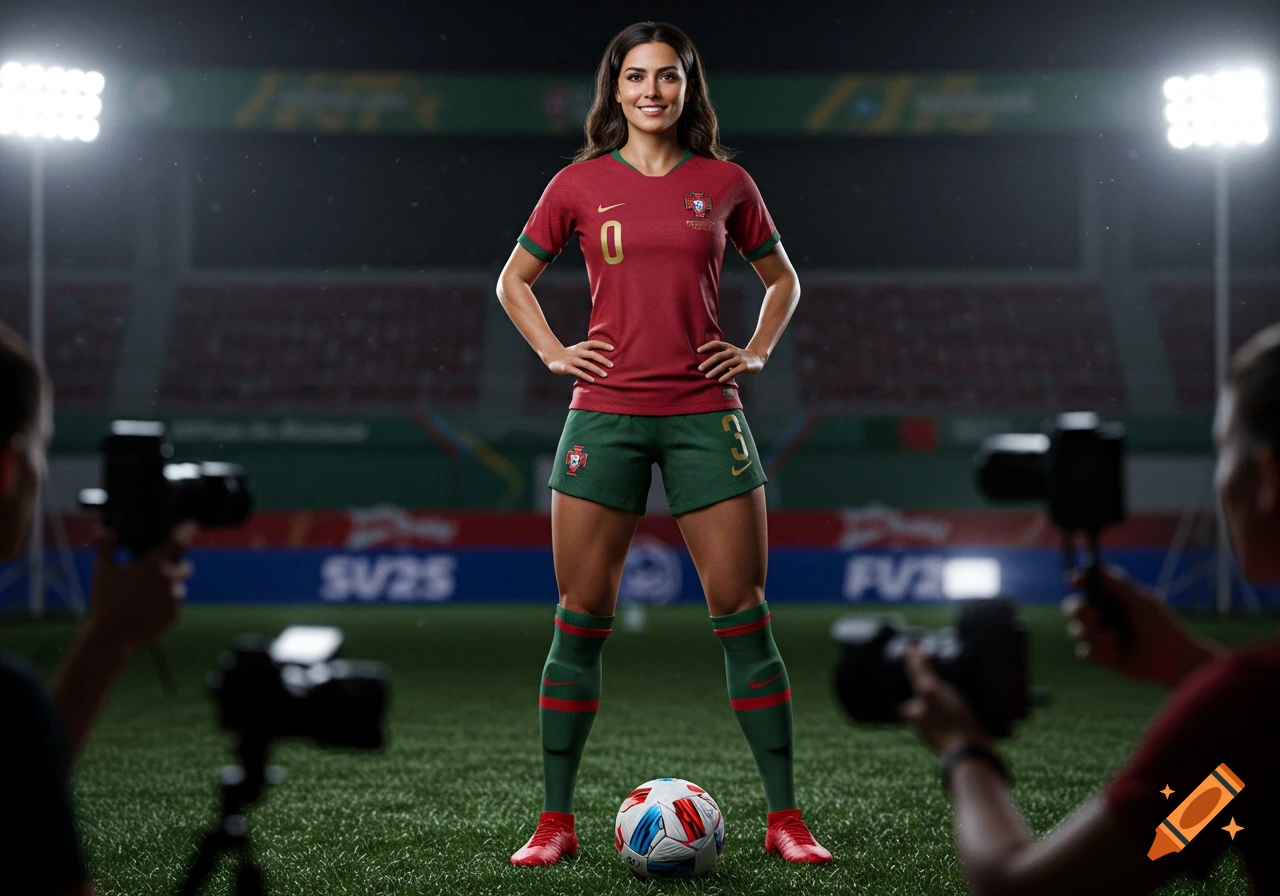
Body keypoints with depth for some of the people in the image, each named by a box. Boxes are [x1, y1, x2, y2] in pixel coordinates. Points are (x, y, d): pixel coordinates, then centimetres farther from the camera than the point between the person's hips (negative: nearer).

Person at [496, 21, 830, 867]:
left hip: (705, 415, 0)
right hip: (605, 416, 0)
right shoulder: (580, 185, 5)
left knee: (744, 613, -1)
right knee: (581, 620, 0)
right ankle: (555, 821, 8)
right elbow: (514, 279, 18)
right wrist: (553, 352, 5)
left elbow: (782, 279, 20)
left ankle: (786, 818, 6)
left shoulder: (725, 183, 6)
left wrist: (757, 353, 6)